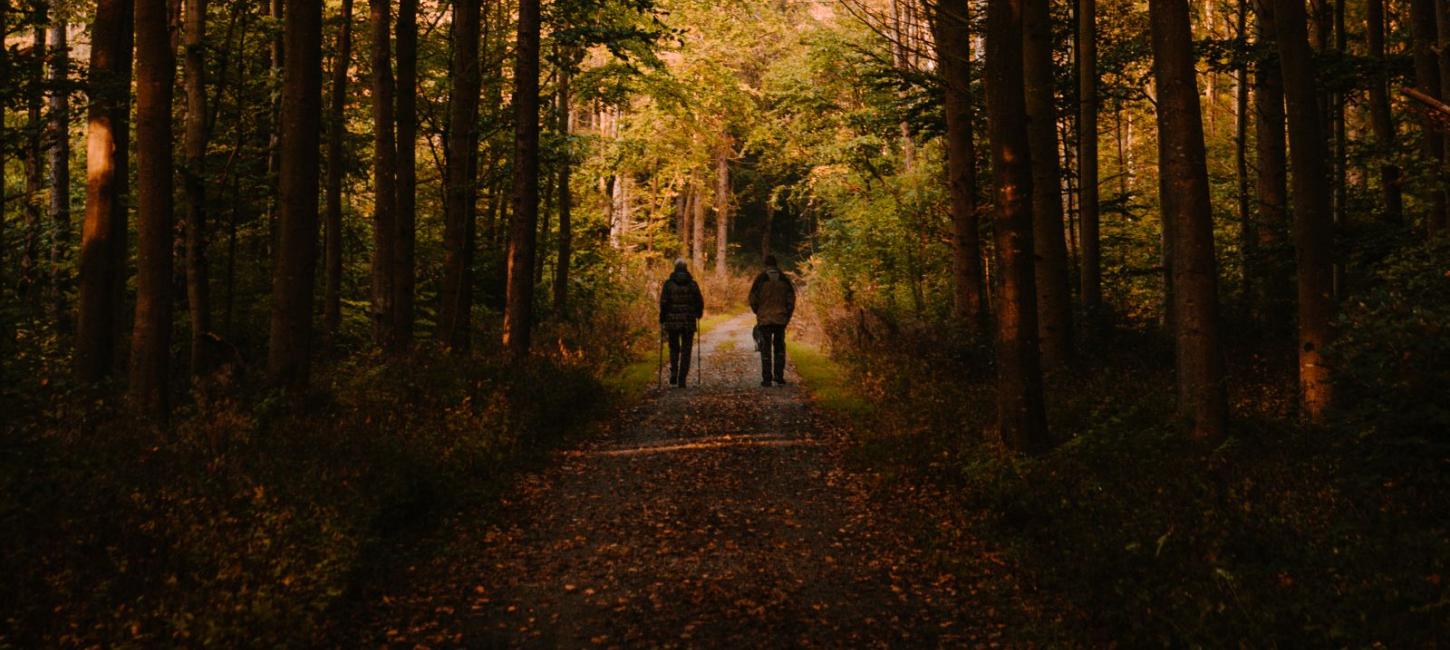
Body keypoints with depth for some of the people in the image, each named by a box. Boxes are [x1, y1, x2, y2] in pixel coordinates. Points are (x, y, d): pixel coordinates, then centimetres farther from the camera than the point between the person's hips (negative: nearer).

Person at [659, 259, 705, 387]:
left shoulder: (668, 284, -2)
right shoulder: (692, 284, 1)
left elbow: (663, 304, -6)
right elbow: (700, 302, 3)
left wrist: (662, 322, 0)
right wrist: (698, 314, 23)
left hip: (672, 322, 0)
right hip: (689, 322, 0)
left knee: (674, 349, 18)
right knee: (686, 351, 7)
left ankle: (674, 374, 2)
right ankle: (682, 379, 2)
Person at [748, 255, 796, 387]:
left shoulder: (760, 279, -5)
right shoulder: (784, 279, 4)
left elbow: (753, 298, -4)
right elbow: (791, 299, 5)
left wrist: (757, 312, 13)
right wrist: (787, 316, 14)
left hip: (764, 319, -2)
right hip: (781, 319, 2)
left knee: (766, 349, 2)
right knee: (779, 346, 15)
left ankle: (767, 378, -1)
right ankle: (779, 376, 14)